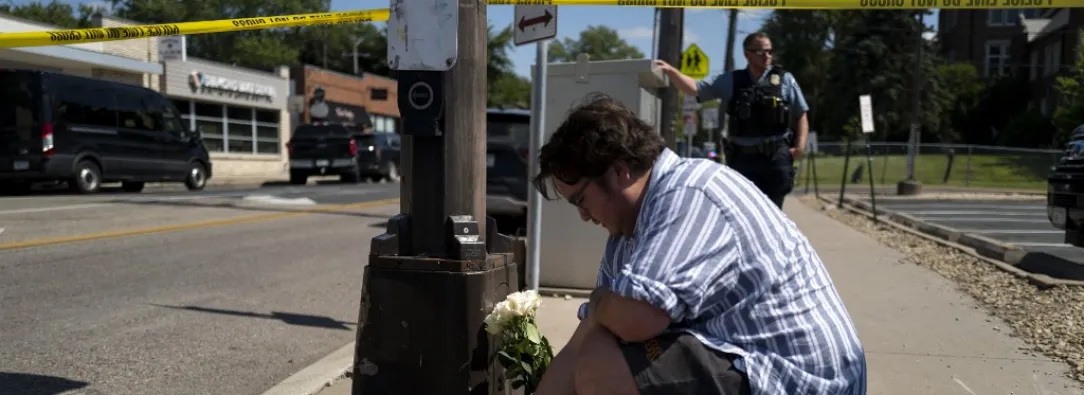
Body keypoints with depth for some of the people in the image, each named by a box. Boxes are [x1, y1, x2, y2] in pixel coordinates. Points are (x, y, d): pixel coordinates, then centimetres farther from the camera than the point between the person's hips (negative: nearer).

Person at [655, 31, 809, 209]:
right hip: (741, 158, 1)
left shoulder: (785, 80, 4)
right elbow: (694, 88, -2)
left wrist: (800, 145, -5)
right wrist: (671, 71, -17)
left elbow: (801, 115, 8)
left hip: (776, 157, 0)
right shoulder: (730, 81, 4)